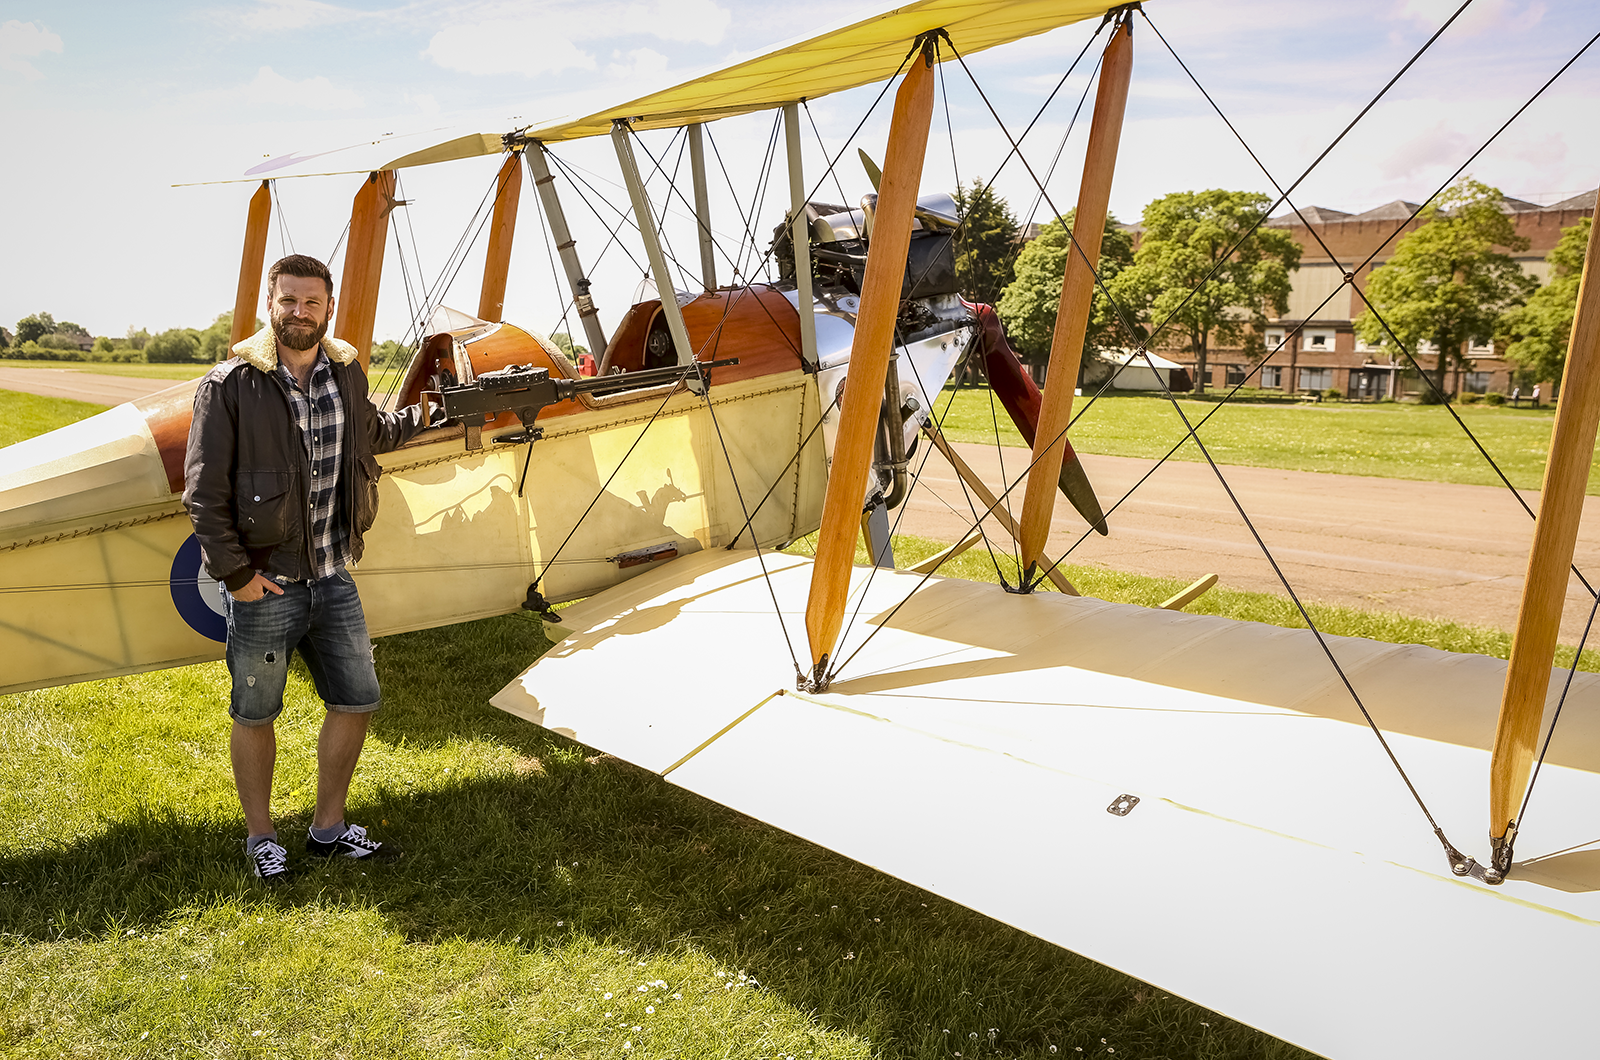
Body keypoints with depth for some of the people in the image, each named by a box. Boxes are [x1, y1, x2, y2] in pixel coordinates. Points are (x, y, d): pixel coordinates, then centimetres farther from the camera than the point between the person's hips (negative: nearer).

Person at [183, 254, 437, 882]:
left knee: (357, 701, 11)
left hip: (333, 578, 5)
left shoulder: (346, 373, 5)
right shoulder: (230, 385, -11)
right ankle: (261, 837, 30)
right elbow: (204, 492, -11)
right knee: (256, 715, 10)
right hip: (264, 586, -5)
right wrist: (234, 574, -13)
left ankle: (329, 827, 30)